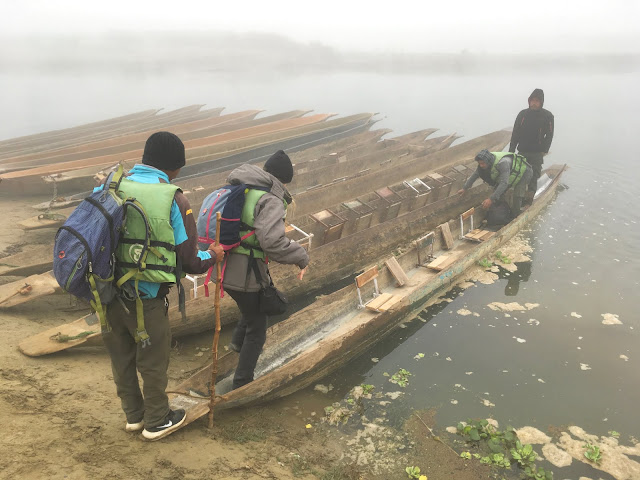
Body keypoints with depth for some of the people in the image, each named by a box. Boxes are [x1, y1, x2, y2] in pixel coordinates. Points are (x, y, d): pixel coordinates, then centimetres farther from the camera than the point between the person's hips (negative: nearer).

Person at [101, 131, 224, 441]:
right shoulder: (172, 199, -16)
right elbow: (190, 262, -12)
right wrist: (213, 256, 9)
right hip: (145, 301, -5)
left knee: (121, 359, 24)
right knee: (153, 362, 17)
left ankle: (134, 415, 44)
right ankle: (157, 421, 37)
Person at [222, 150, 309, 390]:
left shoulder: (236, 188, 8)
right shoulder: (271, 199, -17)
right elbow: (272, 240, -31)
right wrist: (301, 257, -18)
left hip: (223, 268, 8)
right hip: (244, 275, -8)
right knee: (257, 328, 14)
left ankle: (238, 340, 40)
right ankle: (242, 383, 25)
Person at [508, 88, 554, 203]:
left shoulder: (547, 116, -1)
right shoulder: (523, 114, 5)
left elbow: (549, 135, 0)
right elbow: (515, 133, 7)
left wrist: (544, 150, -10)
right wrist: (511, 150, 2)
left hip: (537, 153, -2)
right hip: (522, 151, 3)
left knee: (533, 176, -5)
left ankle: (530, 196, -2)